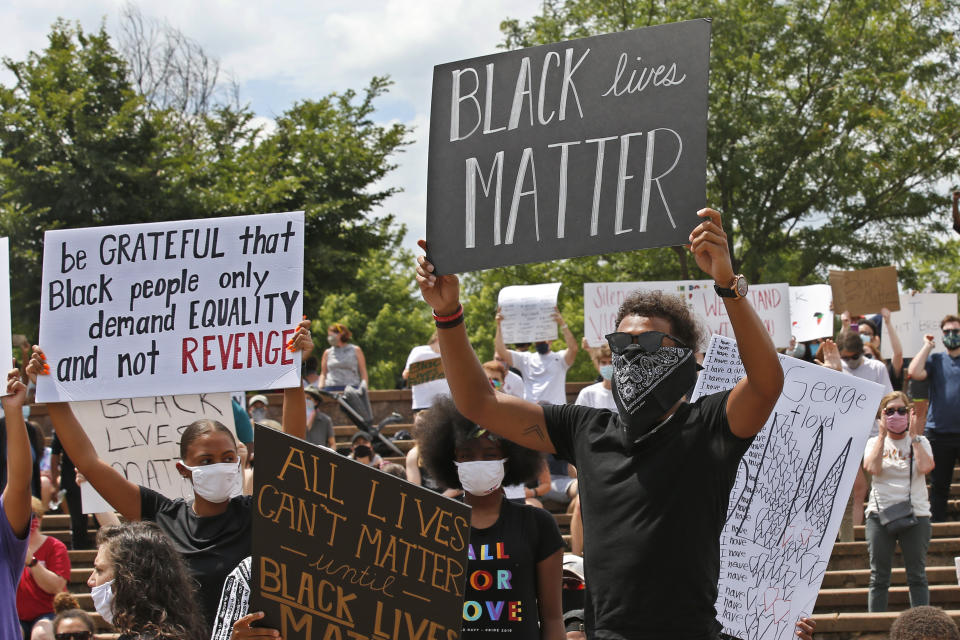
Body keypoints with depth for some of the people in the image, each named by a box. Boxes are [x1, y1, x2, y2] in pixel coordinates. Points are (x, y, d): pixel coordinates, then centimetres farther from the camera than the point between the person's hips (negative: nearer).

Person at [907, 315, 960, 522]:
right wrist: (927, 346, -2)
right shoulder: (935, 360, 10)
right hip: (939, 432, 1)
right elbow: (915, 373, -9)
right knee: (939, 485, 8)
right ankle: (937, 522, 14)